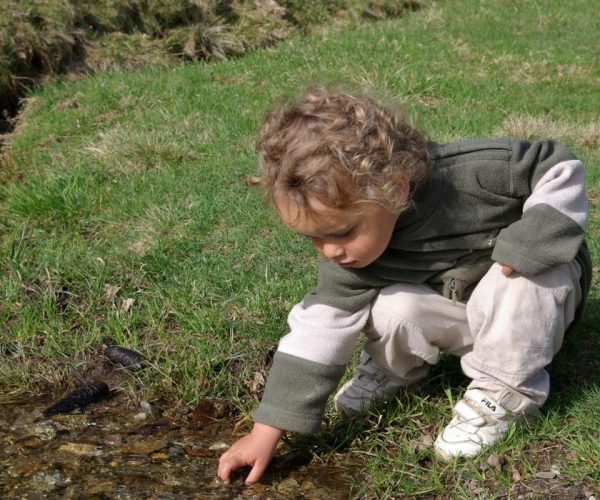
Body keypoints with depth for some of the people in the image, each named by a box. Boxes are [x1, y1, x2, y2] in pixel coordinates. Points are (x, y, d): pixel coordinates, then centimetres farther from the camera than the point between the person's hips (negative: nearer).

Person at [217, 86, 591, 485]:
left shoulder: (475, 174, -36)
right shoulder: (350, 258, -23)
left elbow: (560, 167, -23)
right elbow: (320, 330, -21)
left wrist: (530, 240, -39)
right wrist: (267, 431, -24)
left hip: (537, 290, -2)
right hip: (459, 311, 2)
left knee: (524, 274, -36)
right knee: (390, 308, -28)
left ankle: (504, 391, -14)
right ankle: (395, 368, 7)